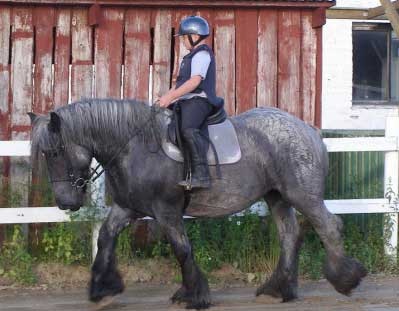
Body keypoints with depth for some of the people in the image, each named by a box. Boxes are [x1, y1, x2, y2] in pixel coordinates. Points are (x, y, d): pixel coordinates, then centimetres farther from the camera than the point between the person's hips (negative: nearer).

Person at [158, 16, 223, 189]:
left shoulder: (201, 54, -6)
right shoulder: (193, 56, 27)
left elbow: (195, 81, -19)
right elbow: (181, 83, 28)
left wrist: (171, 97, -21)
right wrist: (165, 97, 15)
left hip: (197, 100, -12)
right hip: (188, 102, 12)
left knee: (188, 129, -33)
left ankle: (201, 175, -41)